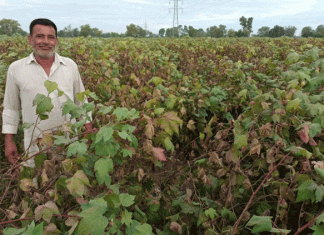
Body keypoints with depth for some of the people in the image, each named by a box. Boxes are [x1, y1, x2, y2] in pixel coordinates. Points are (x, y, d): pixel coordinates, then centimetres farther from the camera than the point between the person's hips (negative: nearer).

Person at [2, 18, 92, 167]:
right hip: (35, 144, -1)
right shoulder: (16, 69, 0)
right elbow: (11, 108, 8)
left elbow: (81, 101, 12)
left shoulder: (70, 66, 3)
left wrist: (88, 130, 9)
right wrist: (9, 141, 5)